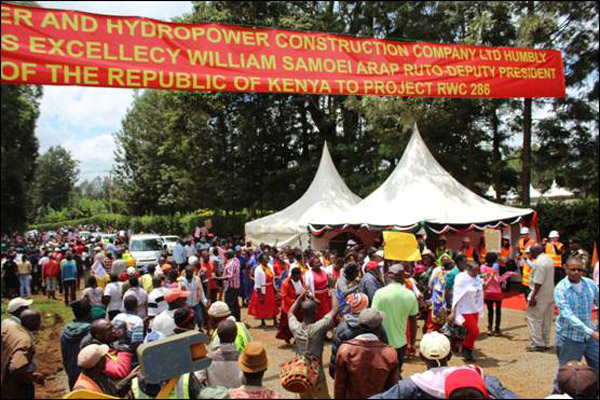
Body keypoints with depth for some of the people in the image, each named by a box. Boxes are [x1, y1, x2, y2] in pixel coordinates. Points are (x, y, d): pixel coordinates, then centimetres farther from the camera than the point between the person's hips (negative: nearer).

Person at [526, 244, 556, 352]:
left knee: (534, 319, -1)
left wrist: (532, 297, -21)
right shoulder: (548, 259, 10)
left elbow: (538, 283, -24)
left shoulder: (539, 262, -20)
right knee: (547, 320, 15)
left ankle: (538, 344, 2)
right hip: (550, 295, 10)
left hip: (540, 296, -10)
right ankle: (546, 343, 22)